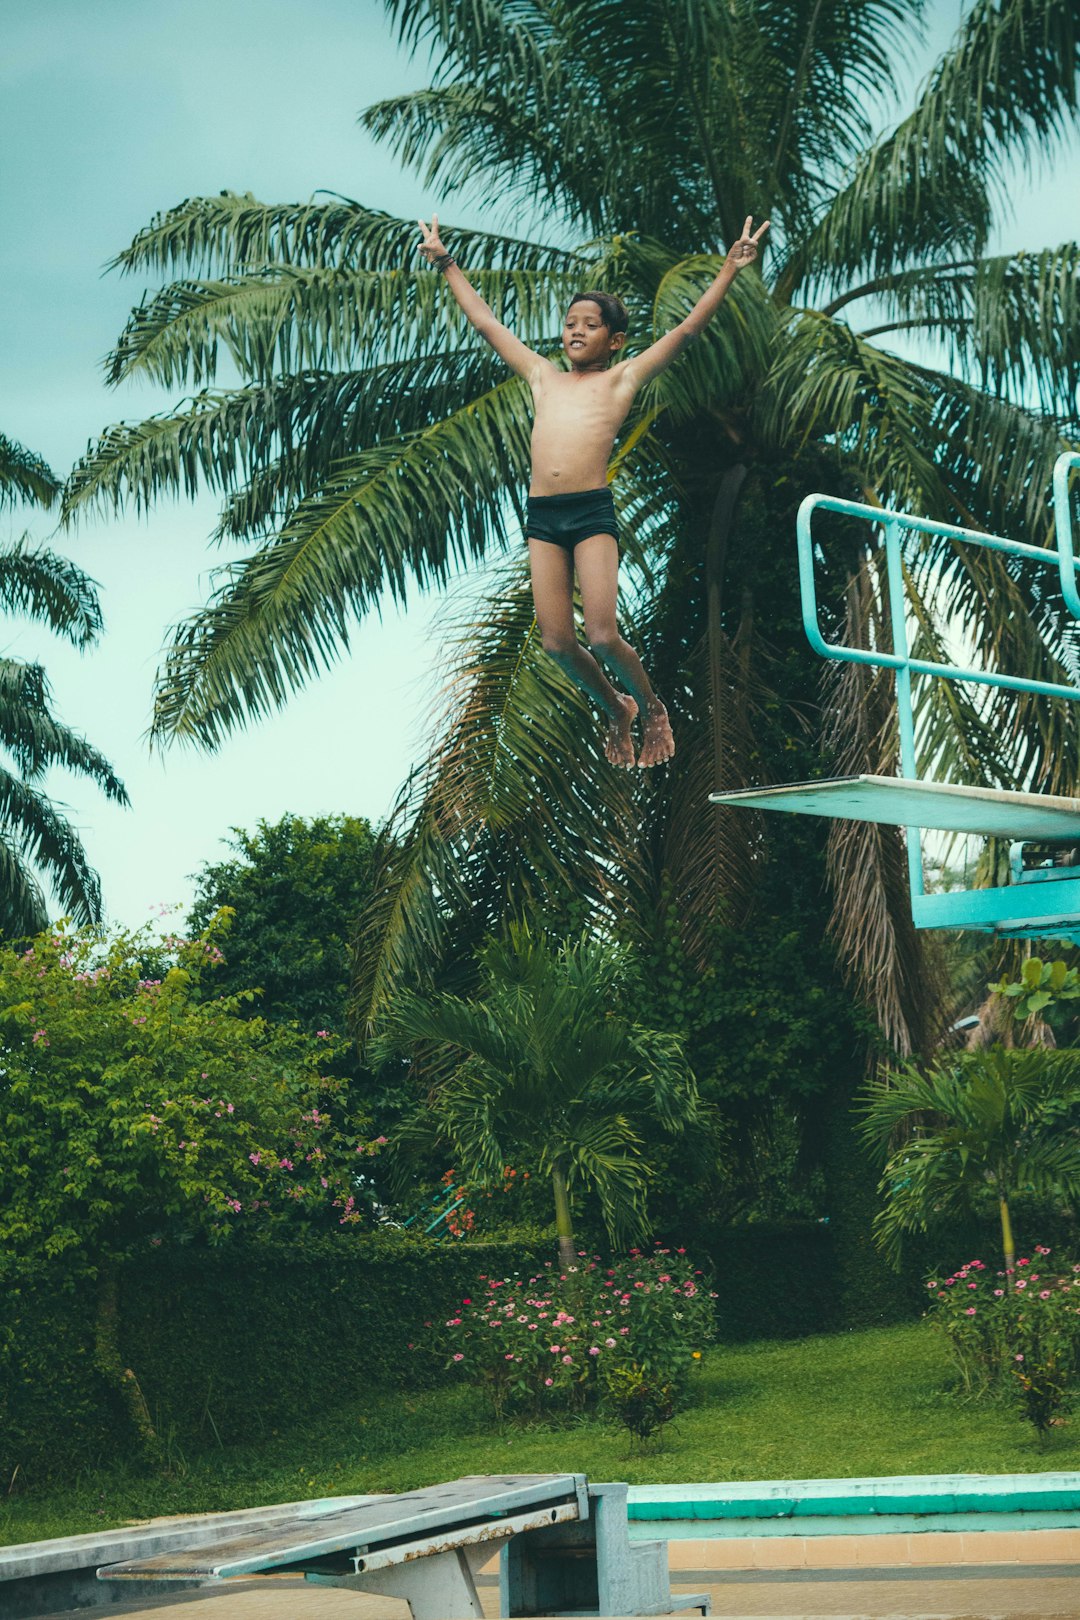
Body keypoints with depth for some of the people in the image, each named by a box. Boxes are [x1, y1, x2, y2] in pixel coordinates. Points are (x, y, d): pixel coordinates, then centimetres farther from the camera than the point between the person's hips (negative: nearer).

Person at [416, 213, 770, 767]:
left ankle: (650, 707, 16)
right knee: (556, 643, -1)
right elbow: (486, 322, 28)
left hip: (592, 511, -4)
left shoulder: (621, 378, 11)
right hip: (542, 517, 4)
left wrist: (730, 269, 4)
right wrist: (447, 265, 32)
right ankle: (615, 710, 24)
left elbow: (687, 330, 8)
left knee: (602, 636, -11)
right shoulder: (542, 376, 21)